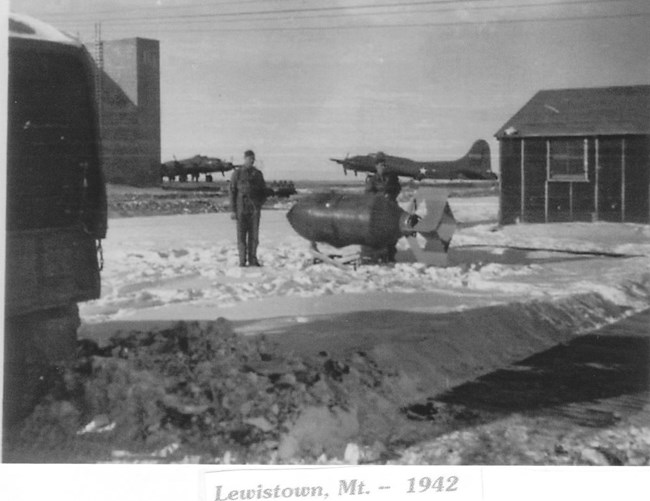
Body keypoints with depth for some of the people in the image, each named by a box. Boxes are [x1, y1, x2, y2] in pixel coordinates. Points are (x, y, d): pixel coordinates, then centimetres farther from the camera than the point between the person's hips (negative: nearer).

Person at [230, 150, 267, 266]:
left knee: (254, 235, 1)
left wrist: (259, 203, 2)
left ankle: (253, 260, 6)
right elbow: (232, 191, 1)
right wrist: (233, 210, -5)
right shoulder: (237, 173, 3)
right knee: (241, 235, -2)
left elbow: (263, 190, 18)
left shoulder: (257, 173, 12)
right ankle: (242, 261, 1)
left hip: (255, 209, 2)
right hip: (241, 208, -2)